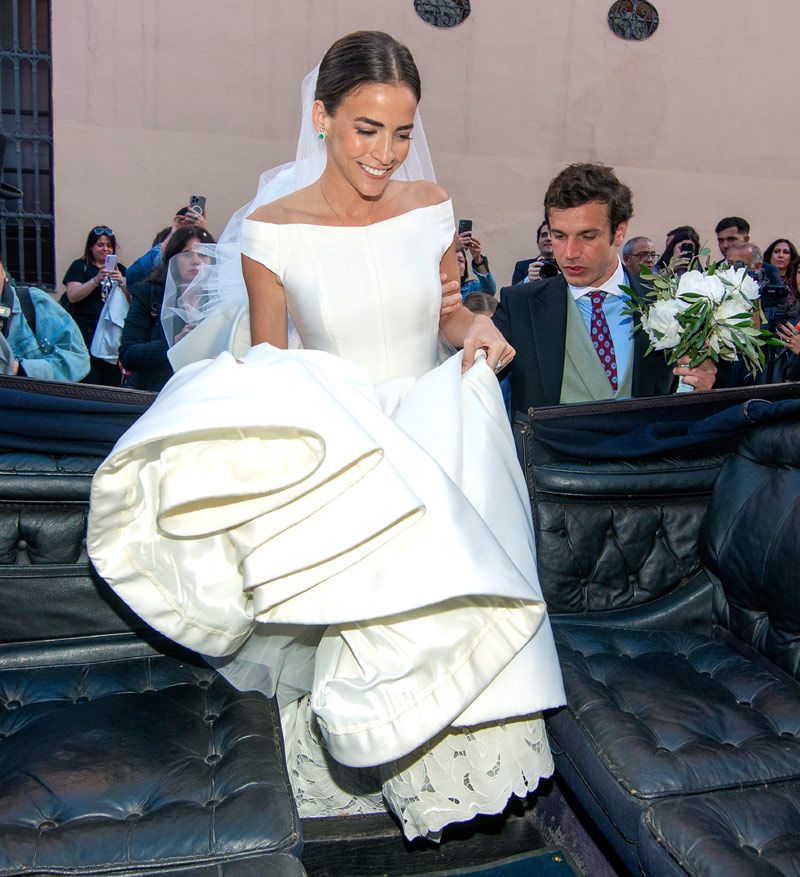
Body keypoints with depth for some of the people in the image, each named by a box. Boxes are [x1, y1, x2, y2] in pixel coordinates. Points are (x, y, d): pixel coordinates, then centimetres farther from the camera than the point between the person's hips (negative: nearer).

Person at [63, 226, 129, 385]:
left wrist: (122, 282, -10)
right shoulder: (80, 266, 8)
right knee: (90, 382, -10)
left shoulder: (119, 269, 17)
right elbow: (73, 296, -6)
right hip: (87, 334, -3)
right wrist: (97, 280, -15)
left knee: (113, 382, 0)